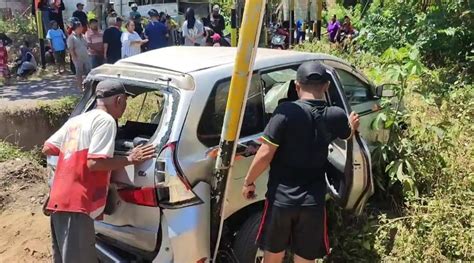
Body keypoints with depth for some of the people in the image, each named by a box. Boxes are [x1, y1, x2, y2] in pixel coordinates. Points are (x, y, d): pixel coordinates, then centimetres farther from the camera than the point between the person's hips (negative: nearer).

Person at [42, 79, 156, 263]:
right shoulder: (106, 120, -8)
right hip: (76, 204, -9)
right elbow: (94, 163, -17)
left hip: (59, 200, 9)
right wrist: (130, 159, -8)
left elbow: (47, 148, 20)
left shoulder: (76, 120, 18)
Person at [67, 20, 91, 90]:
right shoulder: (71, 37, -8)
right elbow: (71, 49, -12)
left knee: (89, 72, 6)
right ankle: (80, 87, 13)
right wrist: (75, 58, -17)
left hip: (86, 57, 6)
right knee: (79, 73, 3)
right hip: (78, 59, -6)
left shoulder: (82, 36, 12)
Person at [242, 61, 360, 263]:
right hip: (313, 201, 3)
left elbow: (265, 154, -15)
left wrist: (249, 181, 1)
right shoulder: (336, 116, -1)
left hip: (281, 198, -2)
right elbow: (347, 134, 23)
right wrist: (352, 125, 47)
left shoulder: (287, 111, -15)